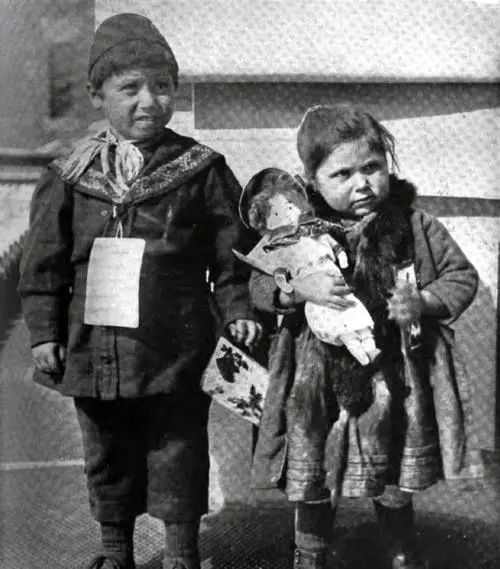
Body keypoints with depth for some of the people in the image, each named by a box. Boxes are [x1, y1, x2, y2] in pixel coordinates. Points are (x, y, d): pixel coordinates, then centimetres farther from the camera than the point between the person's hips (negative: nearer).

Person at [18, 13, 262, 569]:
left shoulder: (201, 170, -3)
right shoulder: (70, 175, 2)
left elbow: (232, 251, 1)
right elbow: (44, 263, 5)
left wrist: (237, 312, -7)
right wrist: (45, 333, 2)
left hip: (175, 354, -2)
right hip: (93, 351, 3)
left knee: (178, 456, 10)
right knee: (106, 459, 18)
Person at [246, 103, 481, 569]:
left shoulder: (416, 227, -5)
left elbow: (462, 276, 4)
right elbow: (258, 286, -4)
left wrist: (423, 302, -14)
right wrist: (299, 288, -23)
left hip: (393, 385, 0)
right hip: (318, 389, 0)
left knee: (394, 492, 17)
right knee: (313, 491, 16)